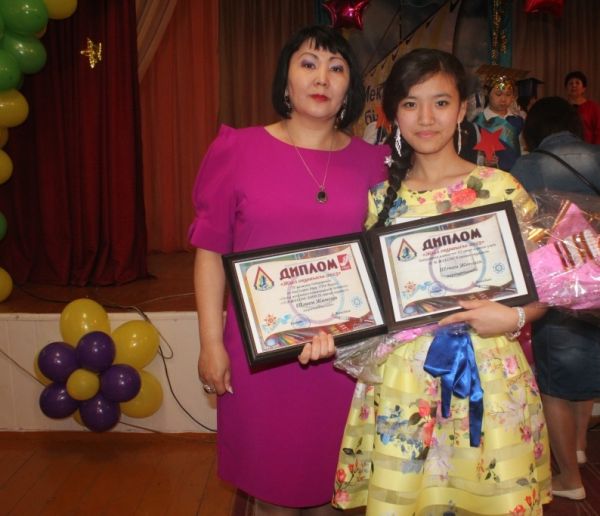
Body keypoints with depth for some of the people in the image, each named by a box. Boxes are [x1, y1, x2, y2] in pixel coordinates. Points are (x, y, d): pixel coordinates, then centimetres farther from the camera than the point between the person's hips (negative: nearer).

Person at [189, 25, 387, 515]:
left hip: (347, 351, 2)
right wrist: (211, 342, -4)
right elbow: (211, 252, -1)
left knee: (331, 476, 17)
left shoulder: (372, 161, 4)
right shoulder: (238, 150, -2)